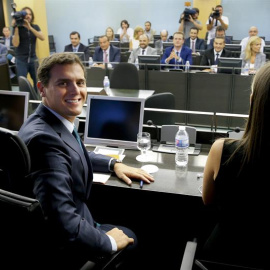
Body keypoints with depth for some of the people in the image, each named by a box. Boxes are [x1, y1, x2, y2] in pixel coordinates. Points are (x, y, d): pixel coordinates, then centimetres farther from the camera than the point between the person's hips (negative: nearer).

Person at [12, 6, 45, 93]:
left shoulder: (35, 27, 8)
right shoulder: (18, 28, -1)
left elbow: (42, 38, -11)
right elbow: (15, 44, -13)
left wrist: (30, 28, -19)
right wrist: (16, 28, -17)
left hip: (33, 59, 3)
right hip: (21, 60, -3)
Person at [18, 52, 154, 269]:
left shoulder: (57, 121, -3)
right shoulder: (45, 138, -34)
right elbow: (63, 225, -37)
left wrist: (115, 164, 8)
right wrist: (109, 241, -20)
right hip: (61, 246, -8)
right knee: (132, 238, 15)